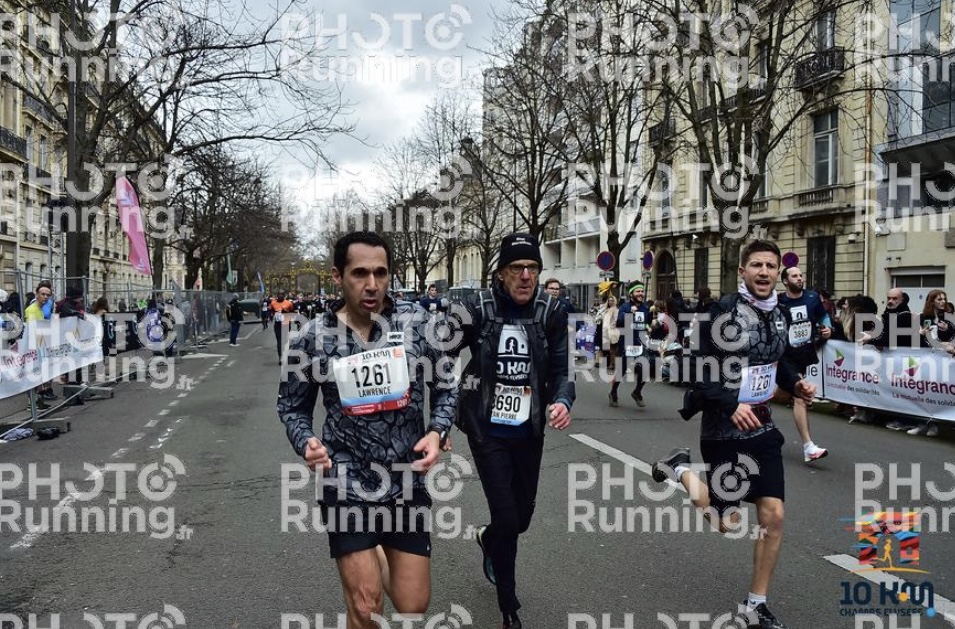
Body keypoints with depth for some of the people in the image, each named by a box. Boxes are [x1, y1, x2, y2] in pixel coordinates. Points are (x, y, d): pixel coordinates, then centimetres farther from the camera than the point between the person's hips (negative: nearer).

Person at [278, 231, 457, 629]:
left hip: (407, 482, 2)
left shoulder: (417, 322, -6)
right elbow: (292, 407, 4)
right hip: (348, 486, -1)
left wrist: (437, 432, -11)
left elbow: (446, 387, 5)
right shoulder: (312, 339, -8)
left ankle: (379, 559, 41)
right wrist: (306, 443, -14)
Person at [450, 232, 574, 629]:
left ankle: (487, 539, 54)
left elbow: (559, 370, -6)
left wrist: (562, 401, -26)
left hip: (529, 432, 3)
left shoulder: (551, 311, -7)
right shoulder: (478, 309, -13)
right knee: (507, 519, -5)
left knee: (522, 517, 16)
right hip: (487, 431, -3)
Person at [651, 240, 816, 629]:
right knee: (727, 523, 4)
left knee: (773, 516, 3)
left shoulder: (778, 315, 5)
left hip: (762, 427, 6)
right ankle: (681, 470, 31)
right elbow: (696, 371, -19)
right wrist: (731, 405, -31)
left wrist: (795, 384, 0)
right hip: (724, 431, -6)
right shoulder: (722, 312, -17)